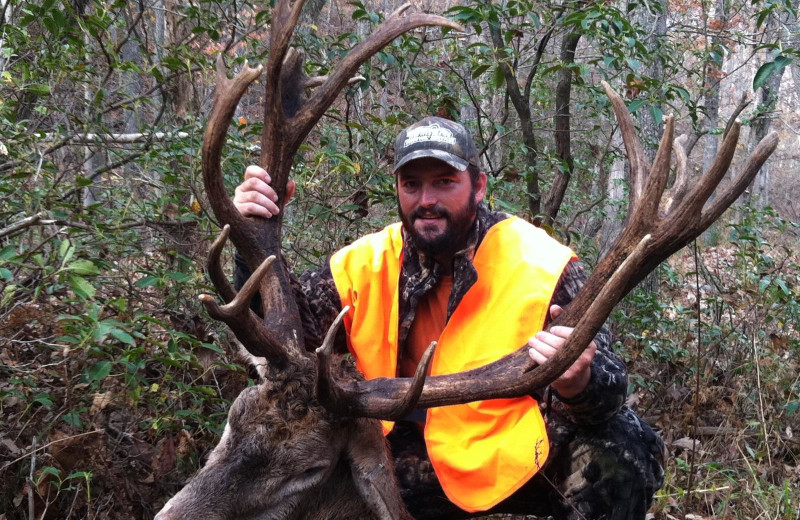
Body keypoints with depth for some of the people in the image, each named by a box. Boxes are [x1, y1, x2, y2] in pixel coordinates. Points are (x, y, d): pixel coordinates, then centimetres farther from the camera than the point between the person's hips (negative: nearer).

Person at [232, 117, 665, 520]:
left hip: (531, 456, -2)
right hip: (421, 459, 3)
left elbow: (607, 388, -18)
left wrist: (578, 386, -43)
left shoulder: (540, 264, -15)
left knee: (619, 450, -30)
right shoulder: (366, 265, -4)